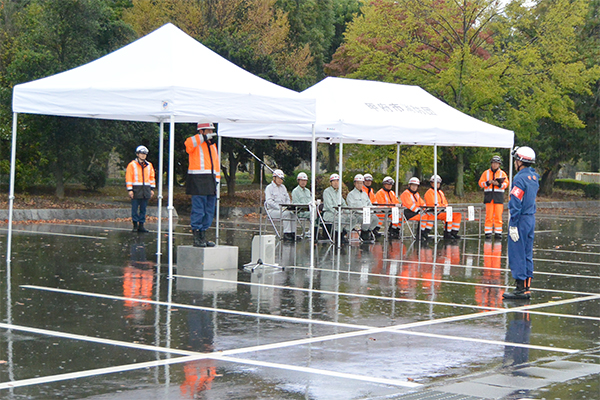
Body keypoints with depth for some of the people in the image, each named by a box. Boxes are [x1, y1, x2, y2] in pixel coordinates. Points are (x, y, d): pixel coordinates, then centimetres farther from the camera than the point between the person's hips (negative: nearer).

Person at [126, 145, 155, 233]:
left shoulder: (149, 165, 14)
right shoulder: (132, 165, 0)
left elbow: (152, 177, 19)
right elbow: (128, 178, -2)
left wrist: (152, 189, 13)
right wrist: (130, 190, -8)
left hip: (146, 190, 4)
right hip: (136, 190, -4)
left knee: (143, 208, 5)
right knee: (135, 208, -3)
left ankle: (141, 225, 10)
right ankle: (135, 225, 4)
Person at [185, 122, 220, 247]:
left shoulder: (213, 146, 21)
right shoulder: (196, 144, -2)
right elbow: (189, 143, -28)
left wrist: (216, 182, 17)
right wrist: (204, 137, -21)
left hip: (210, 181, 8)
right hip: (198, 182, -8)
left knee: (209, 211, 8)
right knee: (198, 210, -8)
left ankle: (203, 236, 14)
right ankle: (196, 238, -5)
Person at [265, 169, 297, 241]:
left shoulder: (283, 187, 19)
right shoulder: (269, 187, -2)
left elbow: (287, 199, 20)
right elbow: (269, 201, -13)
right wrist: (280, 208, -23)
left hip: (283, 210, 6)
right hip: (272, 210, -6)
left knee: (293, 214, -23)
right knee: (286, 214, -32)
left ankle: (293, 233, -24)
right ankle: (286, 234, -31)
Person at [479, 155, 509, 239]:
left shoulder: (502, 174, 9)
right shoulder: (486, 173, 11)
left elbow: (506, 184, -1)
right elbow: (480, 183, 4)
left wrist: (498, 184, -18)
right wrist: (488, 182, -12)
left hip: (498, 196, 0)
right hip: (488, 196, 0)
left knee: (498, 216, -2)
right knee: (489, 216, -3)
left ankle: (498, 232, 2)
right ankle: (488, 232, 0)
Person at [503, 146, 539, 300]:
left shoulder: (520, 178, -16)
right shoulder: (534, 177, 11)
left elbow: (516, 203, -19)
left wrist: (513, 225, -18)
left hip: (521, 219, -9)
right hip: (531, 219, 9)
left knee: (517, 254, -4)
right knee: (527, 254, 12)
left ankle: (521, 288, -4)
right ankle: (527, 287, 15)